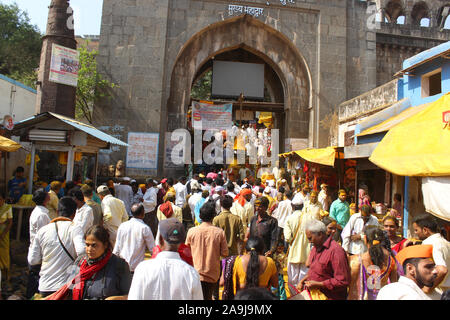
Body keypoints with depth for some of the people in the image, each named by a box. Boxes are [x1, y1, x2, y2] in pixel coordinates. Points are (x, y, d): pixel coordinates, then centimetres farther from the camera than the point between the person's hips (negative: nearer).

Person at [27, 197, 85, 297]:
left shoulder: (43, 230, 0)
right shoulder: (75, 228, -12)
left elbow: (32, 261, 3)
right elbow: (81, 252, -26)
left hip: (45, 287, 4)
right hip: (67, 286, -3)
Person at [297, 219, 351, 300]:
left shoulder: (336, 251, -16)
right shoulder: (315, 248, 13)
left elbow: (343, 282, -19)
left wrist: (318, 284, -18)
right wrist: (303, 281, 10)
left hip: (329, 297, -7)